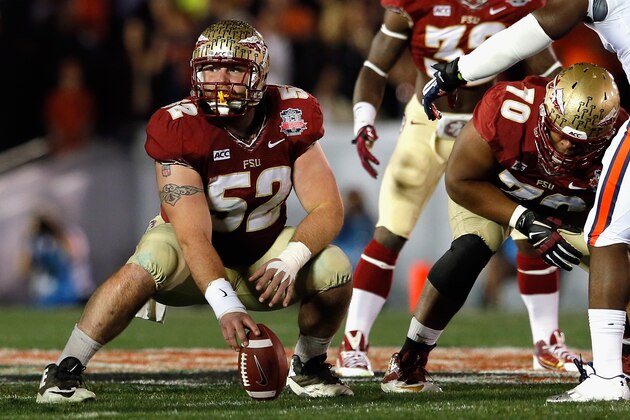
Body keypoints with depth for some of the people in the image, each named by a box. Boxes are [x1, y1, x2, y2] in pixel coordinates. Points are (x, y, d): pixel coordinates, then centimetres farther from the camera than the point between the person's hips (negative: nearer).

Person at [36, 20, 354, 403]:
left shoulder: (292, 116, -16)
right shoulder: (180, 128, -26)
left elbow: (329, 208, -17)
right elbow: (193, 237, -32)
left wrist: (289, 260, -38)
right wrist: (226, 306, -48)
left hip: (264, 251, 3)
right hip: (198, 256, -3)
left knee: (335, 271, -25)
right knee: (147, 267, -36)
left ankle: (308, 368, 4)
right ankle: (64, 371, -23)